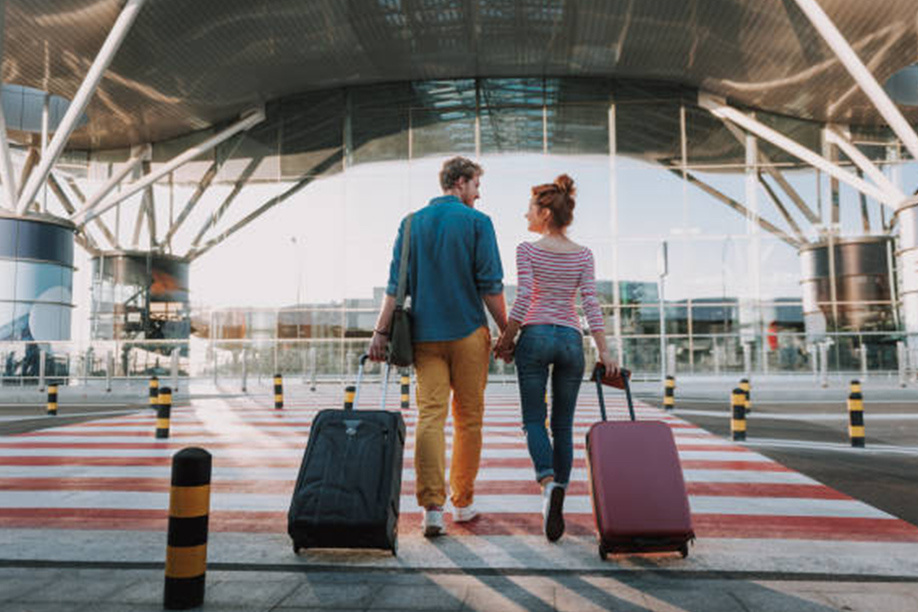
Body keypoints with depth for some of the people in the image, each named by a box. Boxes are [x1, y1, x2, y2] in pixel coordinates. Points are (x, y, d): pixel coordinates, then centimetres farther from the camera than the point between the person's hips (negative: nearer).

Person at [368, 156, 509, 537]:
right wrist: (506, 331, 1)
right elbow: (491, 285, -6)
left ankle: (432, 507, -8)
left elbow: (396, 283, 3)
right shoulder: (477, 222, -1)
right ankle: (463, 503, 19)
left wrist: (381, 331, 3)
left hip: (424, 334, 3)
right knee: (468, 418, 9)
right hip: (468, 333, -2)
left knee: (430, 416, 0)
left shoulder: (412, 223, 9)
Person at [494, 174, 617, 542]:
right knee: (563, 423, 10)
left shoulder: (527, 250, -1)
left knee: (534, 419, 4)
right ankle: (557, 500, 14)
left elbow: (523, 298, -10)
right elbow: (591, 303, 0)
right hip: (571, 339, 3)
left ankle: (550, 483, -21)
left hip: (535, 336, -3)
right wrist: (604, 351, -2)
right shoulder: (583, 255, 8)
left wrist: (506, 339, 0)